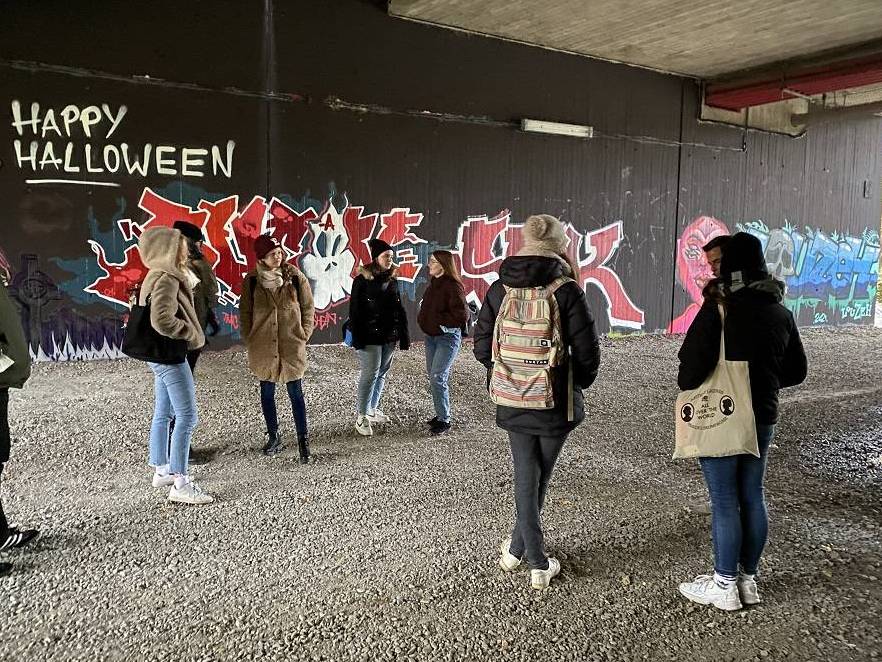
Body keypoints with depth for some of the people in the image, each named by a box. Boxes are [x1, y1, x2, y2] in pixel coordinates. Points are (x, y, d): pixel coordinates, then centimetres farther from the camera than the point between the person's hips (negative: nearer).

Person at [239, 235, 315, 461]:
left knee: (296, 393, 2)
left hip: (292, 346, -2)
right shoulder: (251, 280, -2)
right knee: (267, 393, 12)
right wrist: (249, 340, 3)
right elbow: (245, 312, 6)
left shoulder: (295, 276, -4)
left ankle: (303, 440, 9)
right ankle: (273, 436, 28)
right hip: (263, 348, 2)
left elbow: (308, 308, 3)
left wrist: (303, 336, -1)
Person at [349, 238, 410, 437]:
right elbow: (354, 310, -9)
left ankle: (372, 409, 26)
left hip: (389, 335, 6)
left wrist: (404, 334, 8)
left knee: (382, 373, 12)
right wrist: (357, 337, -15)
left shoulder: (392, 279, 9)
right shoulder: (362, 280, -7)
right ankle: (361, 416, 3)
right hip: (370, 336, -6)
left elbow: (399, 308, 13)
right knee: (370, 374, -6)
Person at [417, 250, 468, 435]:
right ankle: (441, 415, 26)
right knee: (432, 376, 13)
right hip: (431, 336, 9)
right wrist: (423, 320, 4)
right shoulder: (433, 283, 7)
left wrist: (438, 319, -15)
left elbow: (462, 316, -21)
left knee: (437, 378, -10)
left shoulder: (453, 286, -17)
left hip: (447, 338, -9)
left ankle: (445, 420, 1)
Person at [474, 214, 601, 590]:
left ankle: (537, 562, 18)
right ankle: (521, 550, 26)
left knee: (526, 479, 12)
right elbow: (587, 351, -10)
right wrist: (577, 385, 8)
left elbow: (482, 347, 2)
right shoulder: (567, 292, -12)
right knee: (539, 478, 14)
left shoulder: (499, 289, -1)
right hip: (556, 404, -2)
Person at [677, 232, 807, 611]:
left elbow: (694, 362, -24)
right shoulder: (781, 312, 5)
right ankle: (748, 579, 27)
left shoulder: (719, 308, -17)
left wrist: (686, 385, -3)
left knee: (725, 501, 2)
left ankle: (725, 586, 14)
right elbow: (796, 370, 11)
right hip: (763, 417, 7)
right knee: (752, 496, 15)